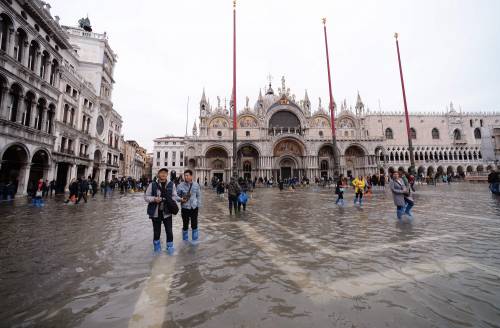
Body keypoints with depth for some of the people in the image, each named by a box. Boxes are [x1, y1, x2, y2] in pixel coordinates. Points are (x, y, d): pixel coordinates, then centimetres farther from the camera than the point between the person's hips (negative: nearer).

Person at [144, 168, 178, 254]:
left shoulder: (171, 184, -1)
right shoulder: (152, 185, -3)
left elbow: (175, 196, 5)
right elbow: (146, 196, 1)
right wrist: (154, 199, -17)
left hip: (167, 211, 0)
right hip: (156, 212, 0)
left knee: (169, 231, 5)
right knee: (156, 231, 13)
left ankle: (170, 247, 26)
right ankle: (157, 246, 38)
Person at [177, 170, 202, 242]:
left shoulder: (196, 185, -1)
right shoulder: (180, 185, -6)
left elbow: (199, 196, 7)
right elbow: (177, 196, 3)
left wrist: (198, 205, 3)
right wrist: (181, 199, -16)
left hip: (194, 208, 1)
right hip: (185, 208, -1)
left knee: (194, 225, 9)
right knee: (185, 225, 9)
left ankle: (195, 240, 28)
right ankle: (185, 241, 30)